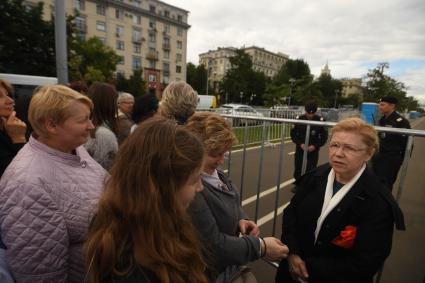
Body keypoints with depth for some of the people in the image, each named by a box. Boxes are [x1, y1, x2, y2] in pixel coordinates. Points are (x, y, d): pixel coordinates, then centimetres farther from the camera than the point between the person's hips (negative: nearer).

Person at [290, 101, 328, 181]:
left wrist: (315, 146, -11)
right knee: (298, 171, 7)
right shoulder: (299, 119, -6)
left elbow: (324, 136, 0)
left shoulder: (320, 120, -8)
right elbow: (293, 134, 2)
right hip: (300, 150, 1)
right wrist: (300, 144, -11)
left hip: (313, 151, -1)